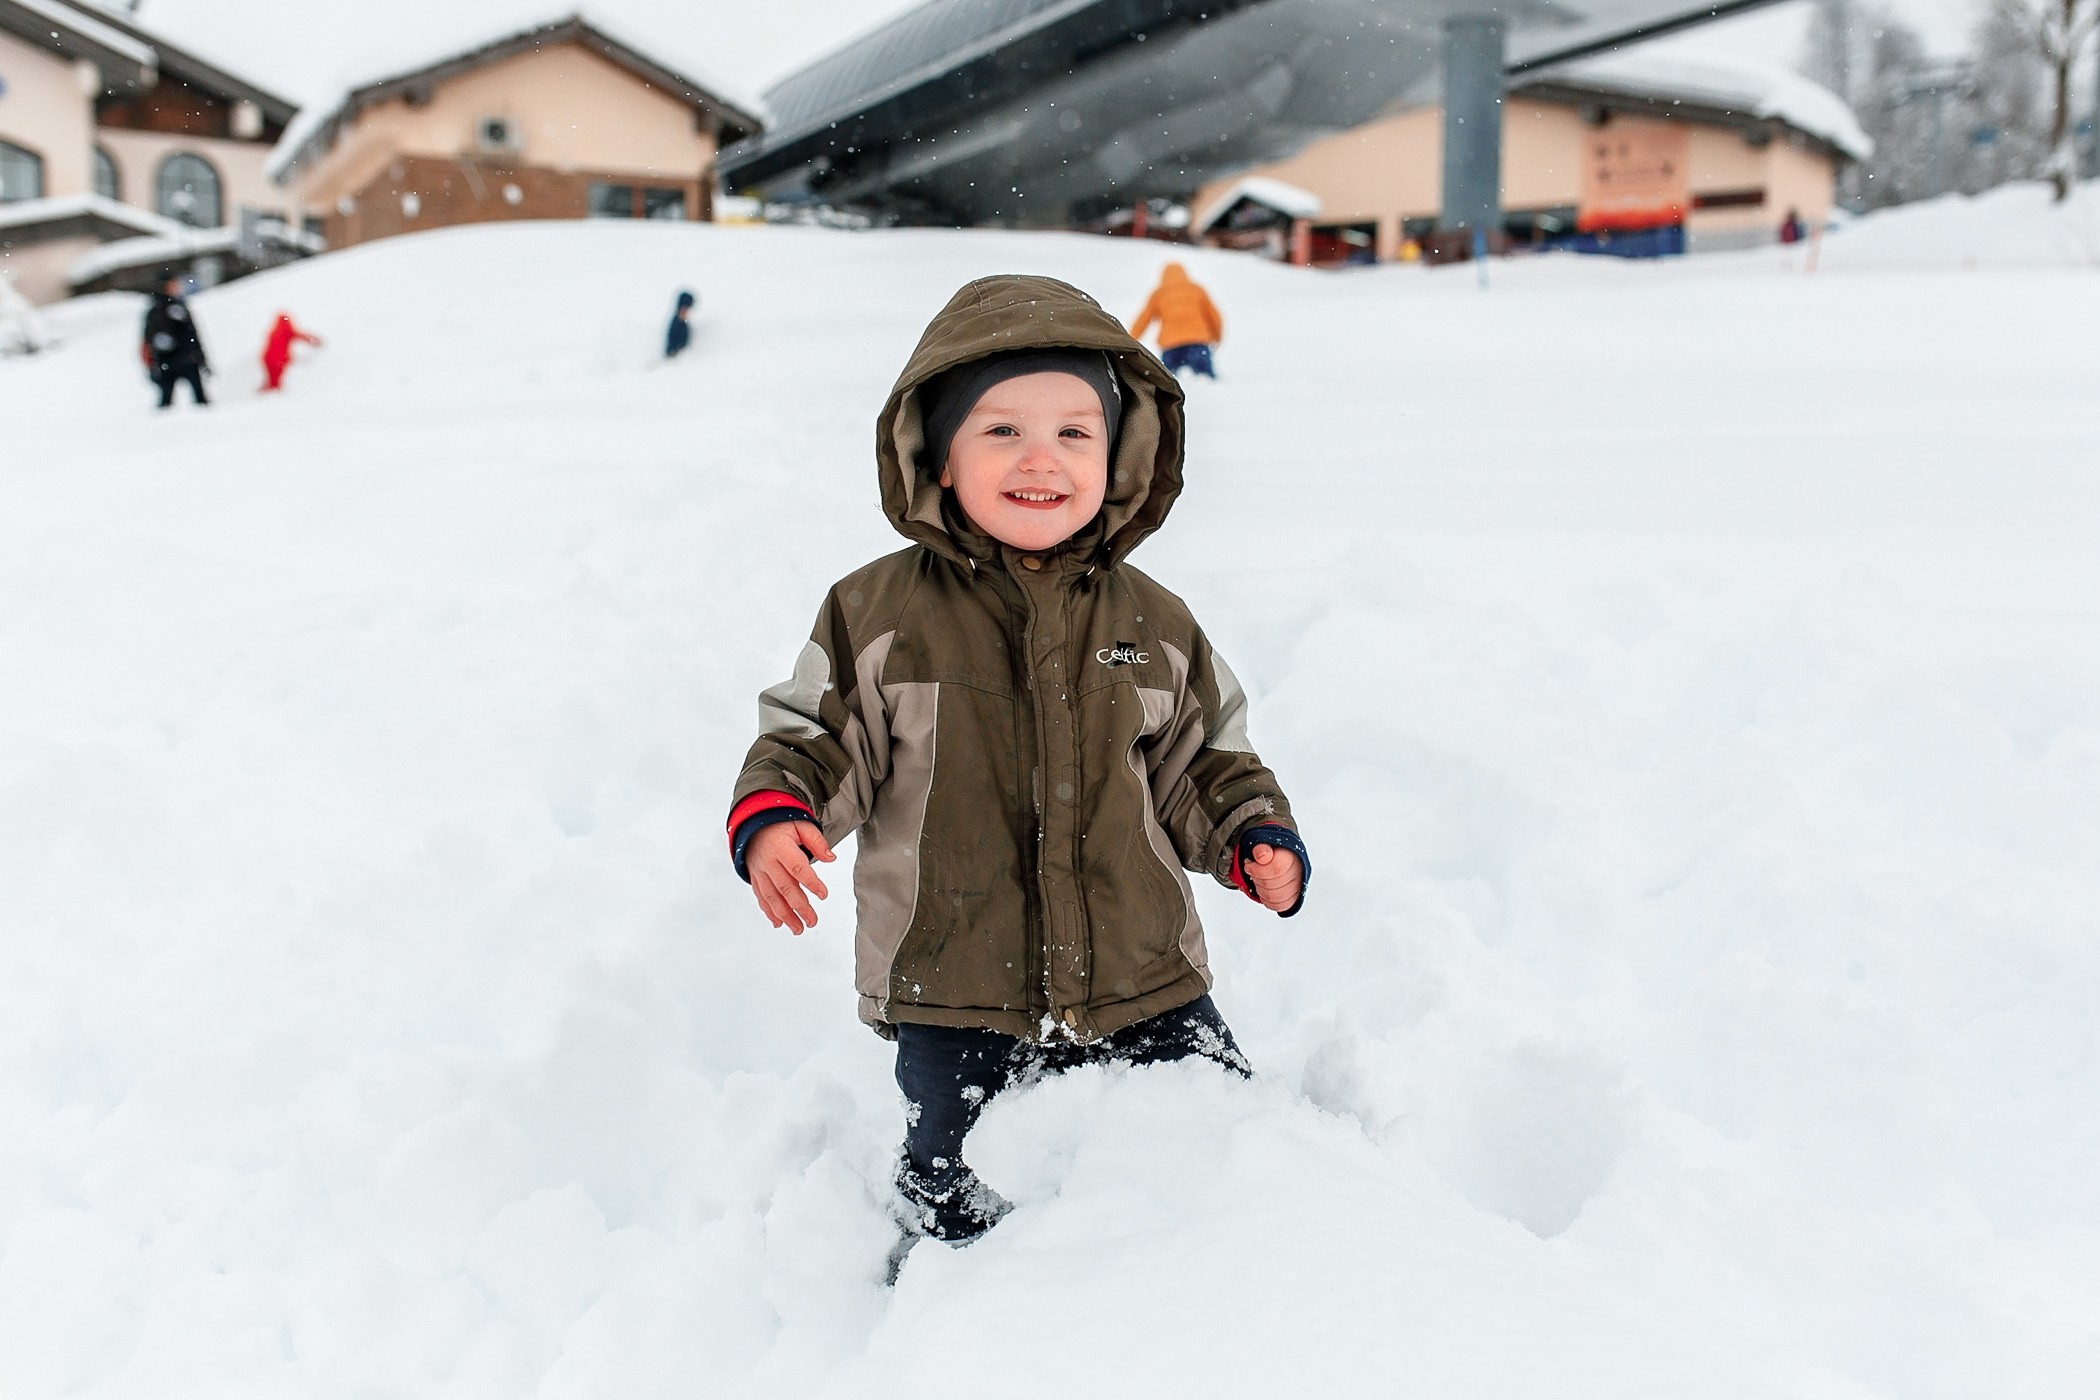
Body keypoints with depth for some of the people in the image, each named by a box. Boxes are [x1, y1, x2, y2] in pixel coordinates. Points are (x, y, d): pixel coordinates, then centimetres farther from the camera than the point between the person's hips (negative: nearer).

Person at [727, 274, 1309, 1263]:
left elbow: (1200, 762, 12)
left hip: (1145, 990, 3)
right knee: (957, 1218, 11)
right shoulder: (877, 615, -6)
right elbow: (816, 734, 0)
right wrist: (774, 811, -19)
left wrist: (1254, 834, -5)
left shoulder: (1154, 626, 2)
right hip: (951, 1003, -2)